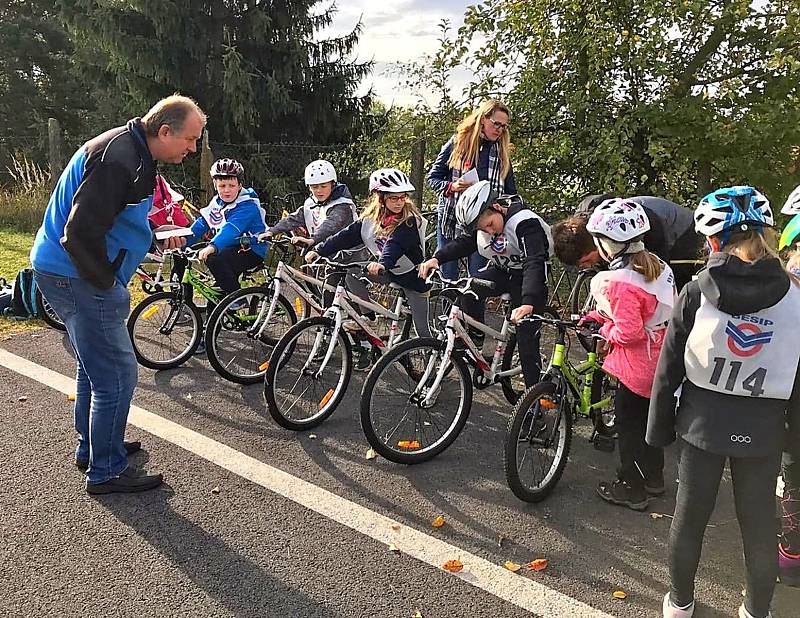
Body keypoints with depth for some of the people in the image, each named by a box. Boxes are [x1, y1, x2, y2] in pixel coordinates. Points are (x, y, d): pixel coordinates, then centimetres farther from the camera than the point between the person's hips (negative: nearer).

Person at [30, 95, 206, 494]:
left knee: (94, 365, 23)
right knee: (117, 375, -3)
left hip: (68, 272, 11)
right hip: (76, 276, -11)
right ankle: (106, 471, 11)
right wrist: (105, 283, -18)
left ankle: (90, 448, 40)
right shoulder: (119, 158, -24)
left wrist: (157, 234, 9)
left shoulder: (131, 150, 10)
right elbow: (81, 232, -30)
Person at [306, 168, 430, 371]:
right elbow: (347, 236, -11)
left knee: (422, 331, -3)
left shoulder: (409, 221, -23)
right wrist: (319, 251, -19)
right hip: (387, 271, 5)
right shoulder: (370, 219, -6)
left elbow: (395, 244, -40)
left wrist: (382, 263, -58)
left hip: (411, 275, -5)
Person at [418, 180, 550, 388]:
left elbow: (534, 262, -40)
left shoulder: (524, 221, -30)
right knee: (469, 290, -23)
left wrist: (528, 303, -54)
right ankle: (475, 342, -6)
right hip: (501, 270, 6)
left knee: (526, 339, -12)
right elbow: (464, 243, -3)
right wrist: (436, 259, -22)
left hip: (526, 275, -6)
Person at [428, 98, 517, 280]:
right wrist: (451, 186, -17)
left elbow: (511, 192, 10)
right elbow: (433, 177, 3)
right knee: (447, 278, 5)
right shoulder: (457, 143, 1)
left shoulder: (502, 153, 8)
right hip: (451, 219, -1)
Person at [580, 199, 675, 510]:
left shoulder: (622, 282, -28)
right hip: (662, 362, 9)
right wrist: (596, 316, 8)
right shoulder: (656, 265, -1)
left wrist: (605, 330, -9)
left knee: (629, 424, 8)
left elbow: (628, 332, -29)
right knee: (648, 418, 23)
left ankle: (632, 489, 21)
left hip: (638, 366, -9)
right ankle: (653, 478, 40)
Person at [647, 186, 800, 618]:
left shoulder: (696, 294, -11)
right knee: (760, 525, 17)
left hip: (702, 421, -1)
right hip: (762, 430, 1)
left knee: (689, 516, 15)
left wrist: (659, 428, 4)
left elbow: (668, 368, -6)